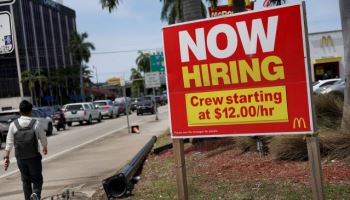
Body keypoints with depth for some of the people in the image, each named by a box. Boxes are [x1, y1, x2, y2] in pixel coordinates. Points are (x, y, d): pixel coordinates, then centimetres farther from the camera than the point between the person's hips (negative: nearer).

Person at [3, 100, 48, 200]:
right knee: (37, 179, 6)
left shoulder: (13, 124, -3)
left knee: (25, 180, 17)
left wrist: (6, 157, 4)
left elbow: (9, 143, -3)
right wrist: (45, 148, 21)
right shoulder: (36, 123, -8)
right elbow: (43, 139, 1)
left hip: (20, 158, 2)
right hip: (34, 157, -2)